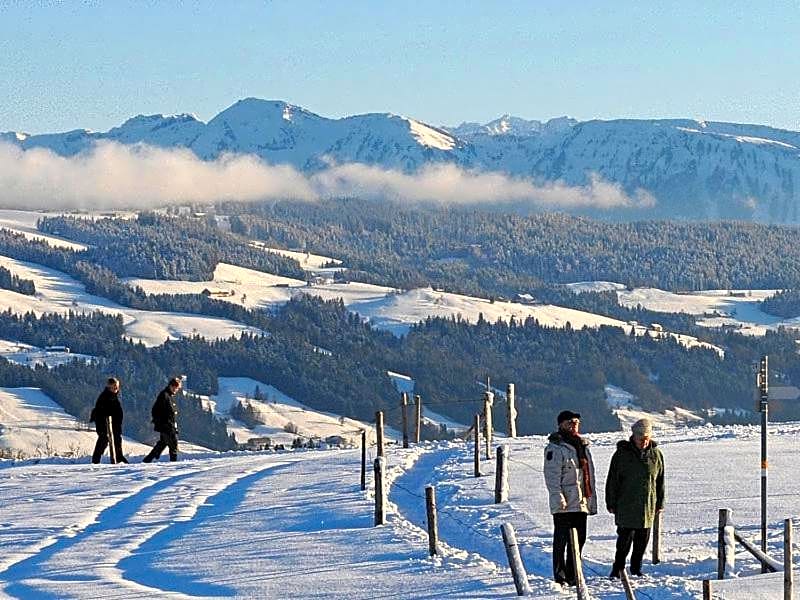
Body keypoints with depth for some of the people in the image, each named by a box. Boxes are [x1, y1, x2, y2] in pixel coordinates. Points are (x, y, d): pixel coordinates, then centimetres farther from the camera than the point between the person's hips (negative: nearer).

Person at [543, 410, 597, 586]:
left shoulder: (583, 446, 17)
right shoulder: (555, 448, -8)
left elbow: (589, 475, 21)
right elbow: (552, 476, -14)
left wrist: (592, 501, 18)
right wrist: (558, 498, -22)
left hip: (581, 503, 7)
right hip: (564, 505, -7)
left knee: (579, 539, 10)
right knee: (561, 540, -2)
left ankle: (572, 575, 19)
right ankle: (560, 576, 3)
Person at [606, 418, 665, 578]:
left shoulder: (656, 455, 6)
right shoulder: (622, 454, -3)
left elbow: (660, 481, 13)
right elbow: (612, 481, 0)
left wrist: (660, 503, 12)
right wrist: (611, 503, -2)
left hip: (648, 506, 3)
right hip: (626, 506, -3)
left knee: (642, 540, 8)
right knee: (625, 538, -5)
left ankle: (636, 568, 21)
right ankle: (618, 569, 4)